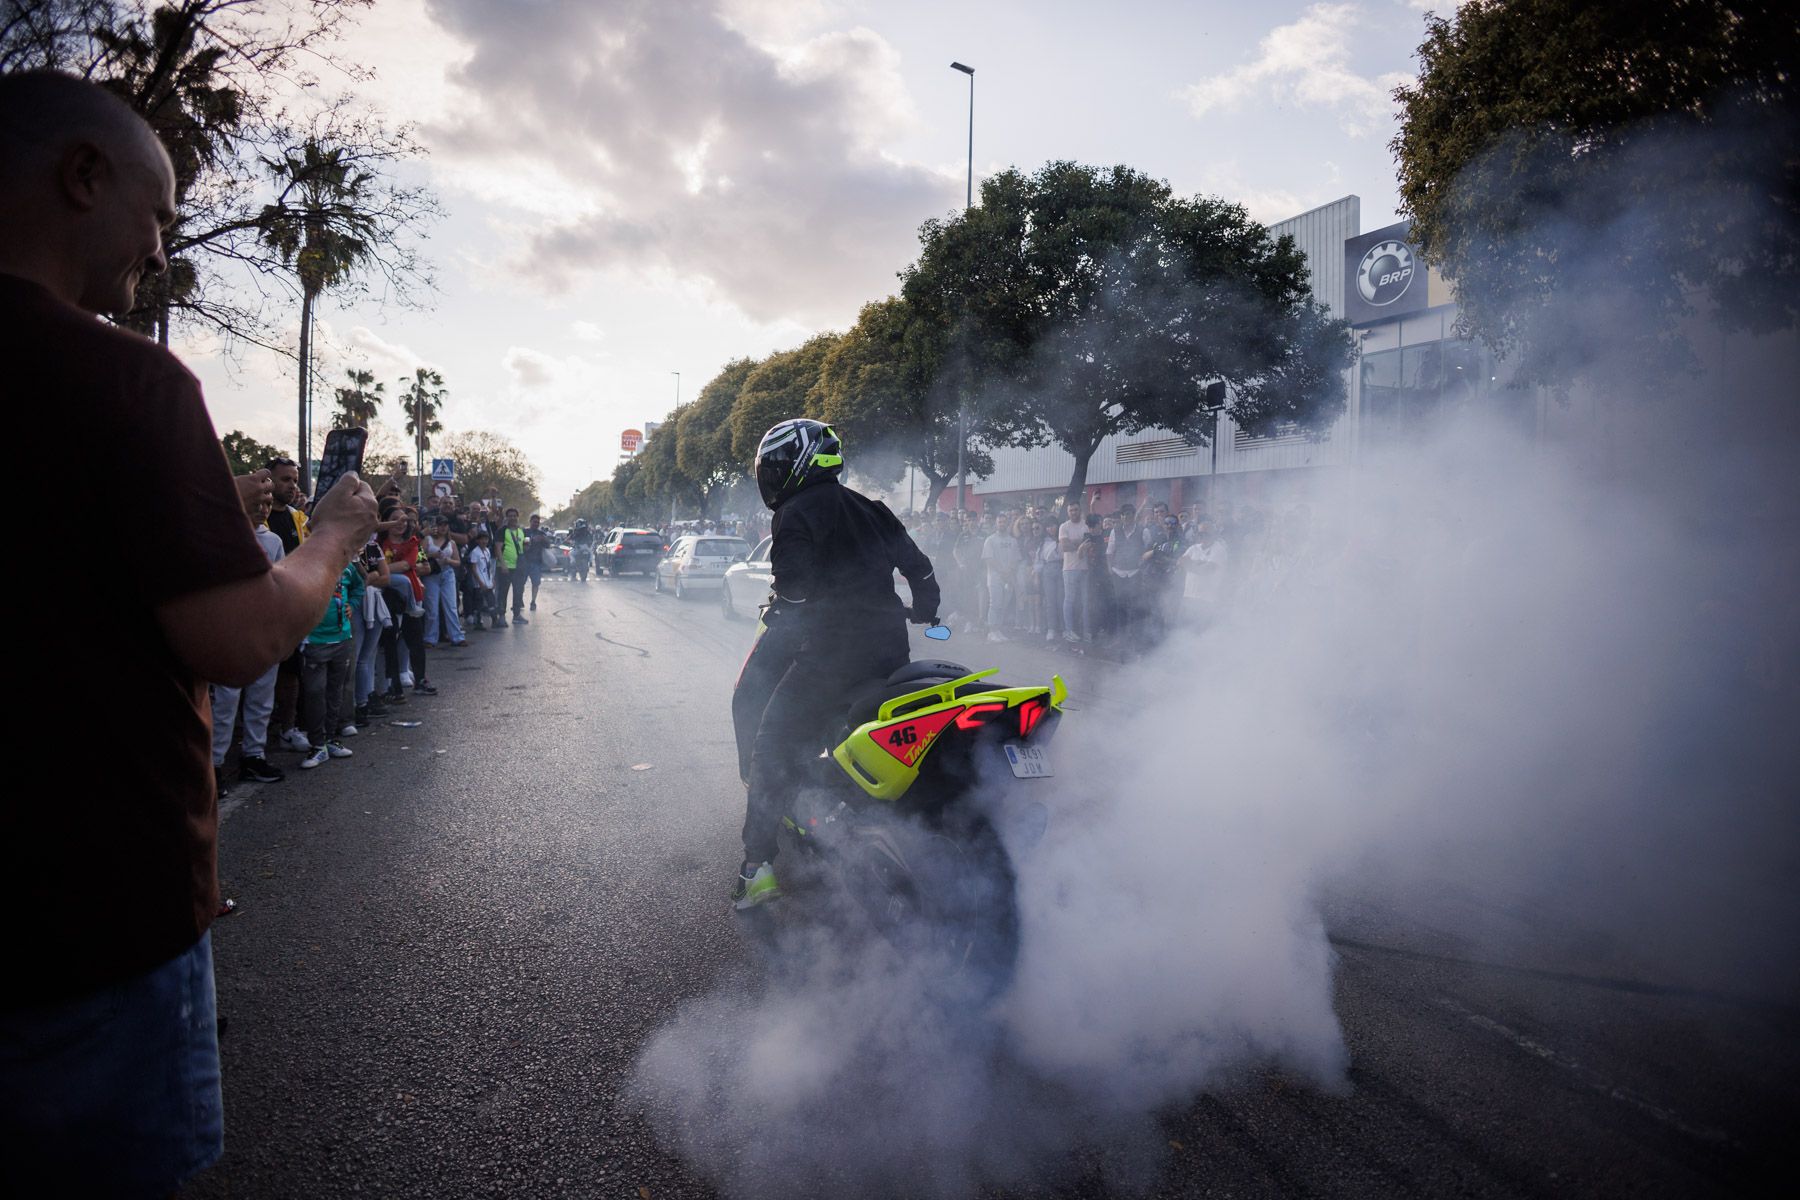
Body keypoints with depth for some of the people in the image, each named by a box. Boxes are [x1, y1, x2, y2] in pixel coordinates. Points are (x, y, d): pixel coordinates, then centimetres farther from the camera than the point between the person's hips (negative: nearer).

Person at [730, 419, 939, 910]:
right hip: (890, 646, 8)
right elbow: (916, 564, 20)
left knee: (774, 743, -2)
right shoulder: (868, 508, 19)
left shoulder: (796, 514, -2)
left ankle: (761, 862, -7)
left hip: (833, 647, -8)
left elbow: (795, 587, -12)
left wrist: (775, 614, 7)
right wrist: (924, 612, 36)